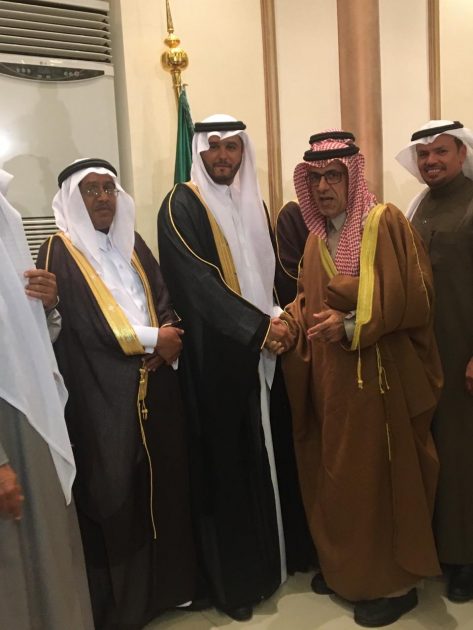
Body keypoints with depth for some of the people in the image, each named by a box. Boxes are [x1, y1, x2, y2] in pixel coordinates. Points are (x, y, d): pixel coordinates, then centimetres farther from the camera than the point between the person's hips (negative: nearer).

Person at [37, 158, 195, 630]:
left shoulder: (132, 244, 14)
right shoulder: (59, 253, -5)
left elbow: (164, 299, 12)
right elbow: (80, 325, -15)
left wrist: (168, 336, -9)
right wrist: (150, 339, -13)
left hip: (153, 387, 6)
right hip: (103, 397, -5)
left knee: (165, 483, 12)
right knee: (116, 496, 2)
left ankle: (169, 583, 32)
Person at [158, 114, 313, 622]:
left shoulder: (253, 204, 15)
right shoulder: (181, 206, -6)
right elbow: (196, 281, -17)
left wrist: (281, 319, -2)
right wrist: (259, 326, -20)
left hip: (264, 350, 6)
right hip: (215, 354, -6)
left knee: (269, 454, 12)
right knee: (226, 462, 2)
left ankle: (275, 556, 31)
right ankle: (232, 579, 18)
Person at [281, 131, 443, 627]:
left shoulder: (385, 222, -8)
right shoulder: (317, 237, 13)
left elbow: (414, 295, -14)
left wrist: (353, 325, -20)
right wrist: (289, 322, -4)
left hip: (380, 374, -6)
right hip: (330, 376, 7)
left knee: (380, 476, 2)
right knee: (335, 474, 14)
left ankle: (396, 581, 21)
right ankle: (344, 566, 33)